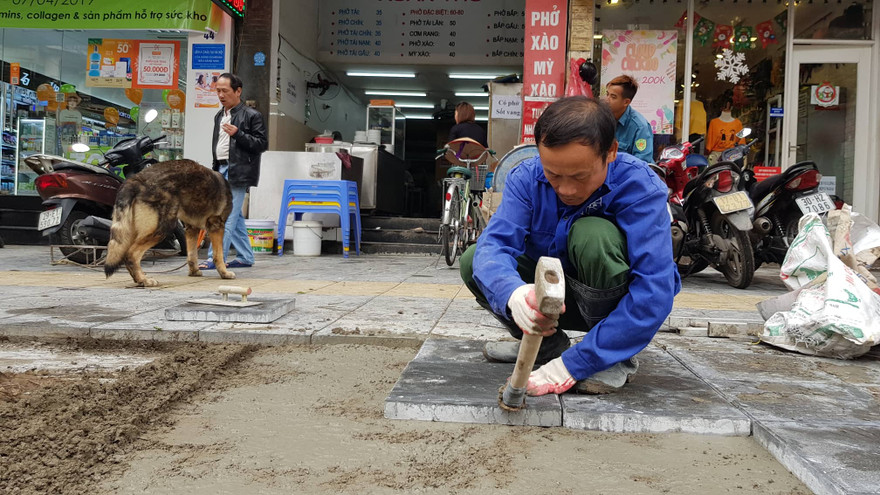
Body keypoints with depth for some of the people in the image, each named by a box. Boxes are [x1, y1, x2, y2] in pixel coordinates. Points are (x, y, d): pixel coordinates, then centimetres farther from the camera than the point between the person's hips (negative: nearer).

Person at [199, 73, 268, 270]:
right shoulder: (219, 116, 19)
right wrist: (215, 171, 23)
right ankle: (245, 257, 19)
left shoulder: (251, 115, -6)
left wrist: (237, 134, -20)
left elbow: (262, 144, -11)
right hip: (221, 169, 8)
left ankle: (215, 258, -11)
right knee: (234, 216, 11)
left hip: (238, 172, -8)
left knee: (227, 215, -12)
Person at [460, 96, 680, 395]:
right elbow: (495, 243, -28)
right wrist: (513, 292, -54)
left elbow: (654, 292, -35)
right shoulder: (527, 178, -16)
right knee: (473, 261, -15)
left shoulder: (641, 187, -28)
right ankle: (549, 345, 3)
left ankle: (617, 359, -13)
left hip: (621, 301, -4)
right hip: (557, 298, 4)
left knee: (592, 234, -33)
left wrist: (573, 365, -39)